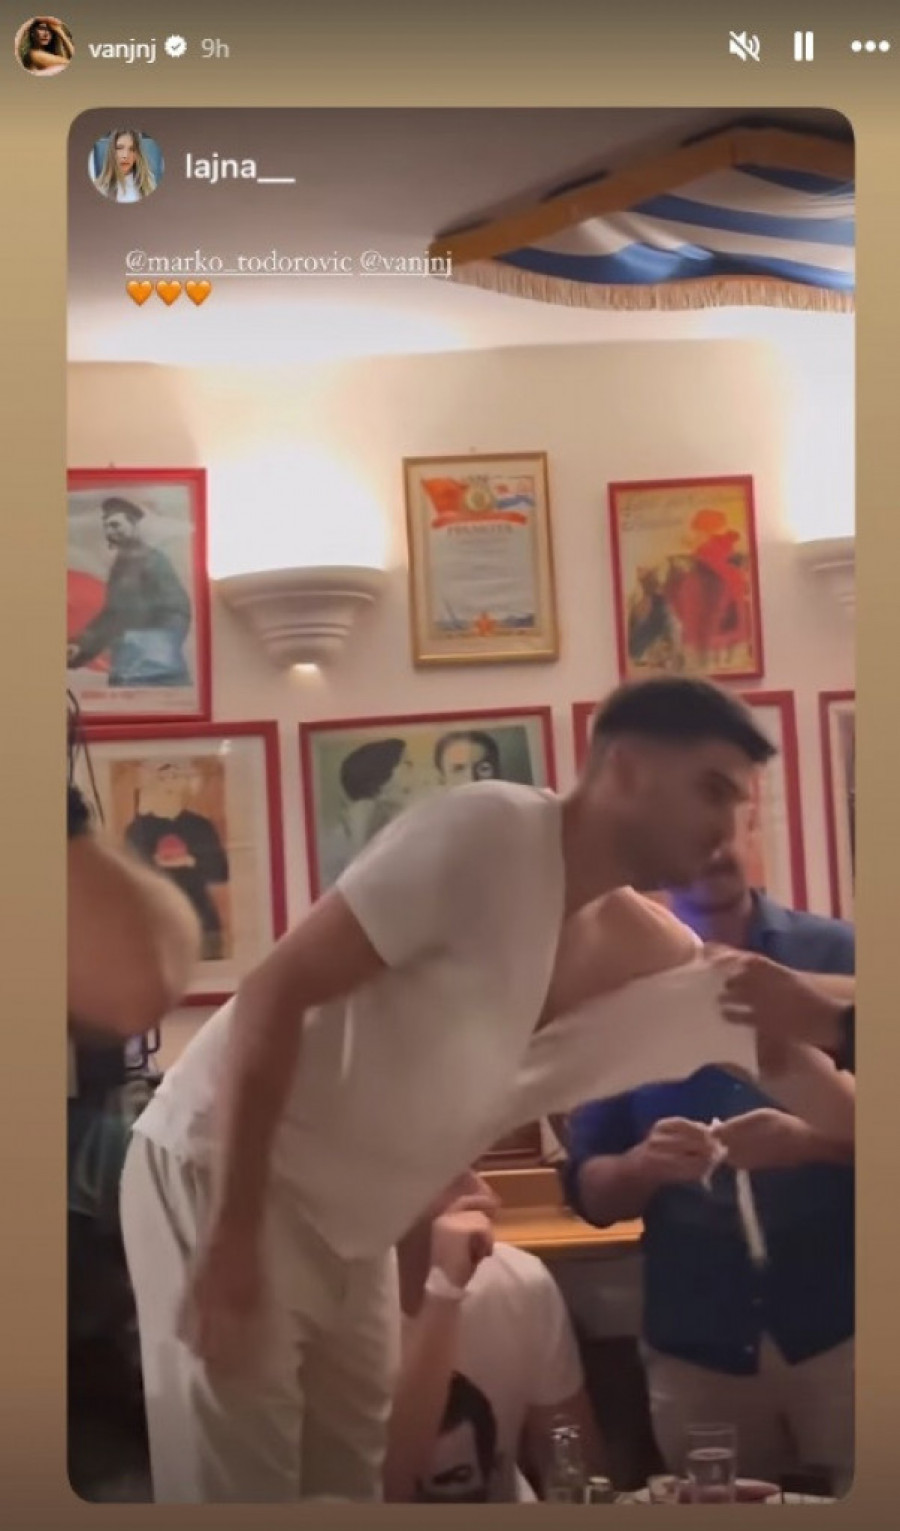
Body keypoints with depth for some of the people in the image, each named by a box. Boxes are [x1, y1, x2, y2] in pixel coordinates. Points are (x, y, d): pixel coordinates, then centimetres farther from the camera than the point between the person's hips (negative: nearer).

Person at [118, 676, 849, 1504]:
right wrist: (234, 1237, -24)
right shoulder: (490, 834, -20)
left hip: (350, 1228, 7)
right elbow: (273, 993, -22)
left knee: (351, 1484, 12)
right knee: (240, 1490, -6)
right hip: (221, 1169, -7)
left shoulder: (662, 961, 2)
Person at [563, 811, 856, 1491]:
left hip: (840, 1326, -2)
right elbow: (590, 1189, 5)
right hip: (694, 1347, 2)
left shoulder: (839, 955, -3)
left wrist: (814, 1139, -23)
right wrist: (644, 1165, -15)